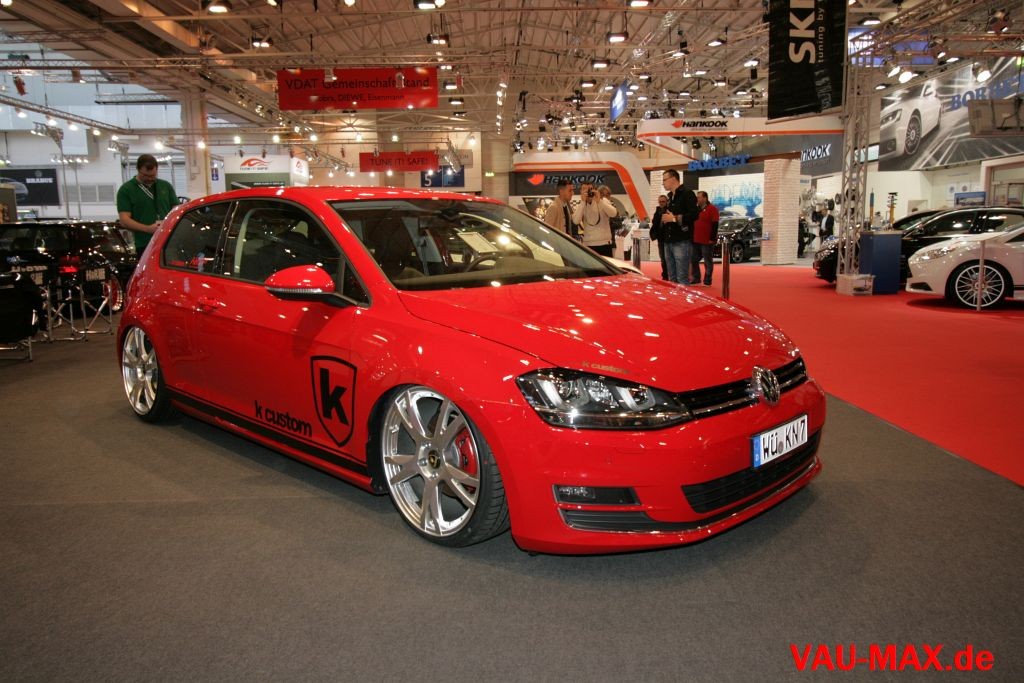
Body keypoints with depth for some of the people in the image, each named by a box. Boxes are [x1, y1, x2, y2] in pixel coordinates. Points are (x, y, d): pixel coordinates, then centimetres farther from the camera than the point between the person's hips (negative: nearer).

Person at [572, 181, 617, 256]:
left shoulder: (603, 201, 4)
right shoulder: (580, 206, 7)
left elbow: (613, 213, -14)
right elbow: (576, 221, -13)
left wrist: (599, 201, -22)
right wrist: (583, 202, -16)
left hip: (605, 243, -1)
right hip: (588, 245, 1)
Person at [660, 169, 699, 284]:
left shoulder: (687, 194, -5)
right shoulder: (671, 197, 21)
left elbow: (694, 215, -17)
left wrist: (674, 218, -17)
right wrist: (665, 218, 5)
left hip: (682, 242, -8)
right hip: (669, 242, 8)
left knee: (682, 278, -10)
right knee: (672, 278, 10)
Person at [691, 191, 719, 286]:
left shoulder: (712, 209, -8)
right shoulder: (696, 209, 16)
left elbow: (715, 225, -12)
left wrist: (712, 238, -17)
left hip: (707, 241, -8)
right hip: (695, 241, 8)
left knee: (708, 262, 0)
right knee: (694, 260, 9)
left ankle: (707, 282, 4)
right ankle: (696, 279, 19)